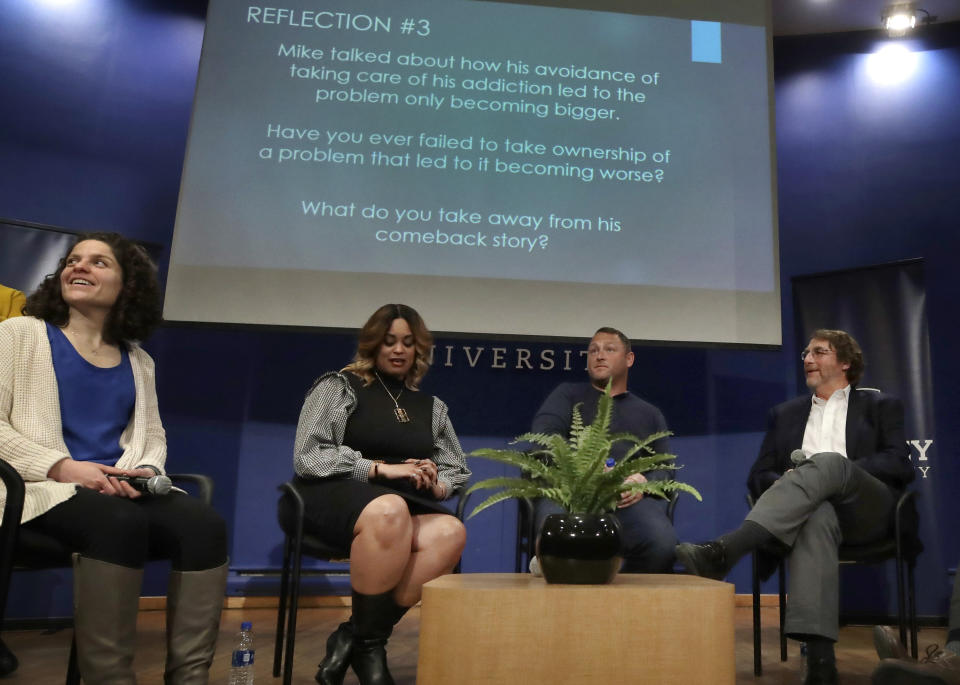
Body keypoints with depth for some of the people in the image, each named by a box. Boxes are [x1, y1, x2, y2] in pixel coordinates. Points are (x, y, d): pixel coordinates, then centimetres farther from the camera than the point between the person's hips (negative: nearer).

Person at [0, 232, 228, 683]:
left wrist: (148, 471, -7)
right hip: (46, 488, -4)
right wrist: (61, 466, -17)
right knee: (119, 520, -38)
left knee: (204, 524, -26)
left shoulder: (137, 361, 19)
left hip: (124, 493, 4)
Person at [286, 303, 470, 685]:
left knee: (450, 532, -31)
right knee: (390, 510, -40)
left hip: (406, 506, 4)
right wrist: (382, 469, -14)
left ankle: (354, 637, -20)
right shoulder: (338, 387, 5)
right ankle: (368, 644, -20)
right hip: (333, 496, -4)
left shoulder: (432, 408, 18)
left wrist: (435, 484, -5)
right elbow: (307, 457, -6)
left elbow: (458, 470, 20)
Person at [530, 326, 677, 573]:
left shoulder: (650, 414, 31)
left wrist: (644, 483, -6)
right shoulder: (567, 395, 24)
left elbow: (664, 470, 20)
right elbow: (543, 437, 4)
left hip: (632, 499, 2)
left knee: (662, 543, -32)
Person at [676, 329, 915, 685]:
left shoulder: (880, 405, 19)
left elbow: (900, 466, 4)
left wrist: (840, 471, -11)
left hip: (867, 510, -1)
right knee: (816, 516, -38)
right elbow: (758, 475, 17)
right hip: (814, 507, 2)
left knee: (829, 462, -35)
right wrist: (785, 481, -7)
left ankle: (724, 550, -53)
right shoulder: (784, 413, 26)